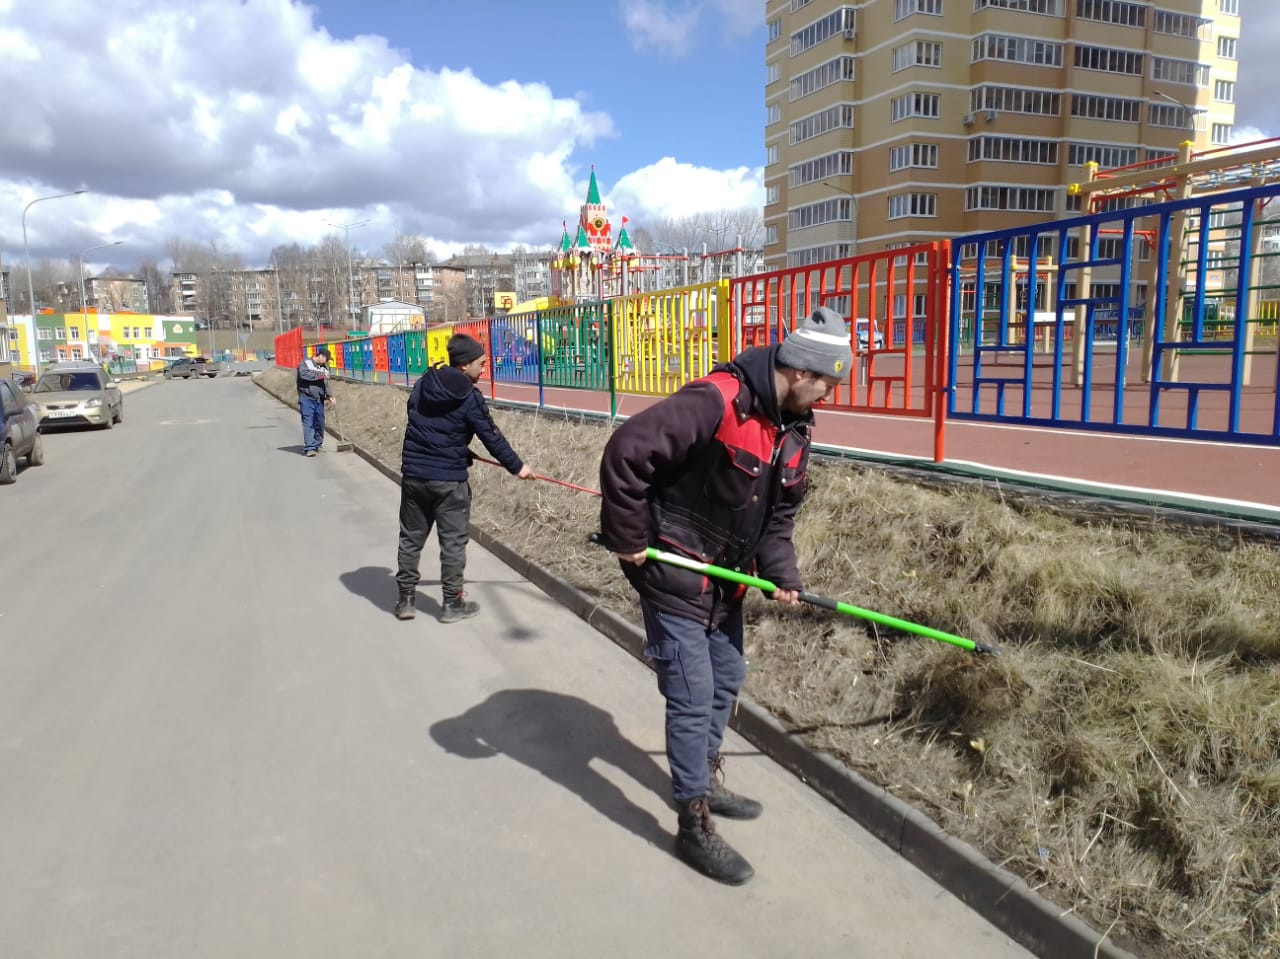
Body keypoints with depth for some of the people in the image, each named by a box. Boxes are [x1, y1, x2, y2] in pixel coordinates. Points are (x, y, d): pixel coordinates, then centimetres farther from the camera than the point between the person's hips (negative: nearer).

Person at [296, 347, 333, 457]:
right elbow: (304, 374, -21)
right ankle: (309, 448, -11)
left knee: (320, 423, 8)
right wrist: (320, 375, -16)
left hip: (319, 399, 6)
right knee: (308, 423, -9)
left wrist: (329, 396, 3)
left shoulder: (324, 367, 17)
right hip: (307, 398, -6)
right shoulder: (305, 363, -2)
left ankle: (316, 446, 19)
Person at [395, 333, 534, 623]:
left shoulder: (422, 385, 3)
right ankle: (452, 603, 14)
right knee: (453, 542, 7)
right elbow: (492, 437, -6)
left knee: (411, 538, 14)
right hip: (449, 479, -5)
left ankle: (405, 600, 22)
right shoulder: (469, 398, -13)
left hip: (413, 473, 5)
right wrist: (517, 466, 7)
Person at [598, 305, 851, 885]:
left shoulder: (794, 429, 3)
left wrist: (781, 574, -4)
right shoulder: (716, 402, -26)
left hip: (725, 581, 9)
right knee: (693, 700, -2)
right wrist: (627, 540, -22)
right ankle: (694, 827, 15)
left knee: (727, 681, 21)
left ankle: (705, 781, 43)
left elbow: (778, 515, 10)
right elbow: (627, 451, -29)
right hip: (673, 576, -9)